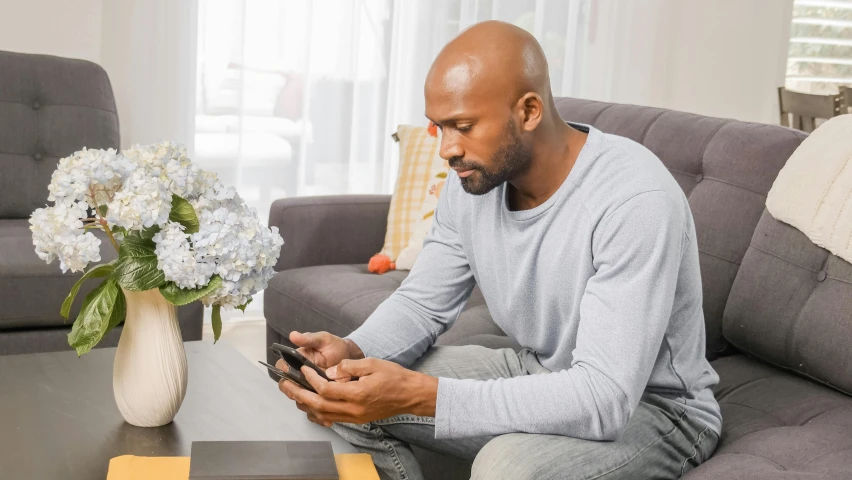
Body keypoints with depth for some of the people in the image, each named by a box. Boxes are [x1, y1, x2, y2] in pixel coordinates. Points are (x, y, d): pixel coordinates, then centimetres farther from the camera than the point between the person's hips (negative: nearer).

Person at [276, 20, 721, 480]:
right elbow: (421, 302, 4)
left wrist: (418, 395, -42)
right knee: (351, 394, -3)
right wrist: (351, 352, -20)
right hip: (537, 373, 7)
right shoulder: (472, 178, -7)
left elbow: (605, 399, -36)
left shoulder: (635, 201, -31)